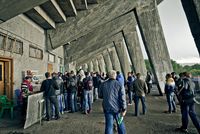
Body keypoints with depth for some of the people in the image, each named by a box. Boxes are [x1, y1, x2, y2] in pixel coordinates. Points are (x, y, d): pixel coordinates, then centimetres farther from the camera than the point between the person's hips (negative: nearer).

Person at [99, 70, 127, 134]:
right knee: (120, 123, 19)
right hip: (117, 108, -1)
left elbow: (100, 96, 8)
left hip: (107, 108, 1)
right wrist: (124, 109, -7)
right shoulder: (119, 85, -9)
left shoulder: (103, 84, -2)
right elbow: (122, 98, -12)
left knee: (109, 125, 7)